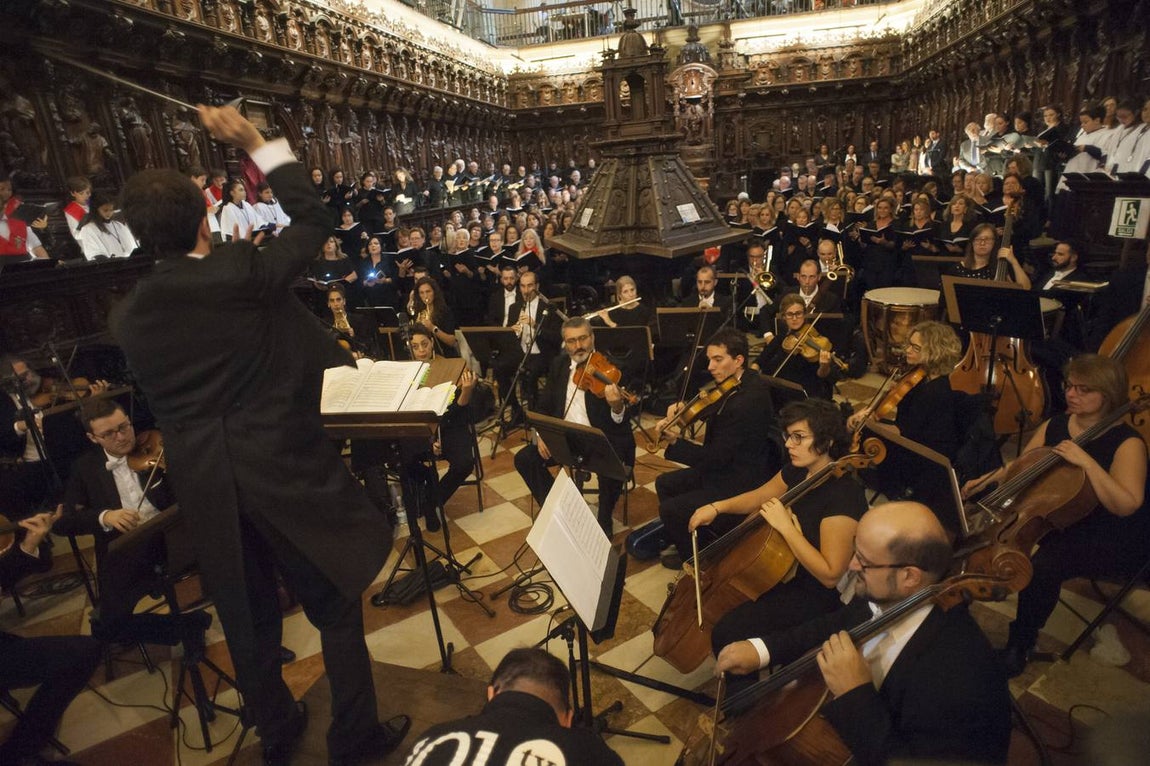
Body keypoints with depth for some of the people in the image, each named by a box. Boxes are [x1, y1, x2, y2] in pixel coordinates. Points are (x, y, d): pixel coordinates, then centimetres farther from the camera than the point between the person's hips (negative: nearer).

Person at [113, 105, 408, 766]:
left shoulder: (129, 314, 1)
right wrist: (257, 145, 2)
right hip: (283, 469, -5)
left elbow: (157, 400, 11)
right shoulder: (241, 273, -14)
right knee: (336, 605, 12)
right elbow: (315, 221, -3)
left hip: (201, 482, 5)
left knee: (248, 615, 22)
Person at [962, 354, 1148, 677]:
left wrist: (1086, 461, -36)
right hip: (1062, 521, 7)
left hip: (1112, 542, -7)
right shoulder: (1054, 426, 1)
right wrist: (988, 479, -5)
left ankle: (1020, 647, -10)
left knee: (1042, 566, -33)